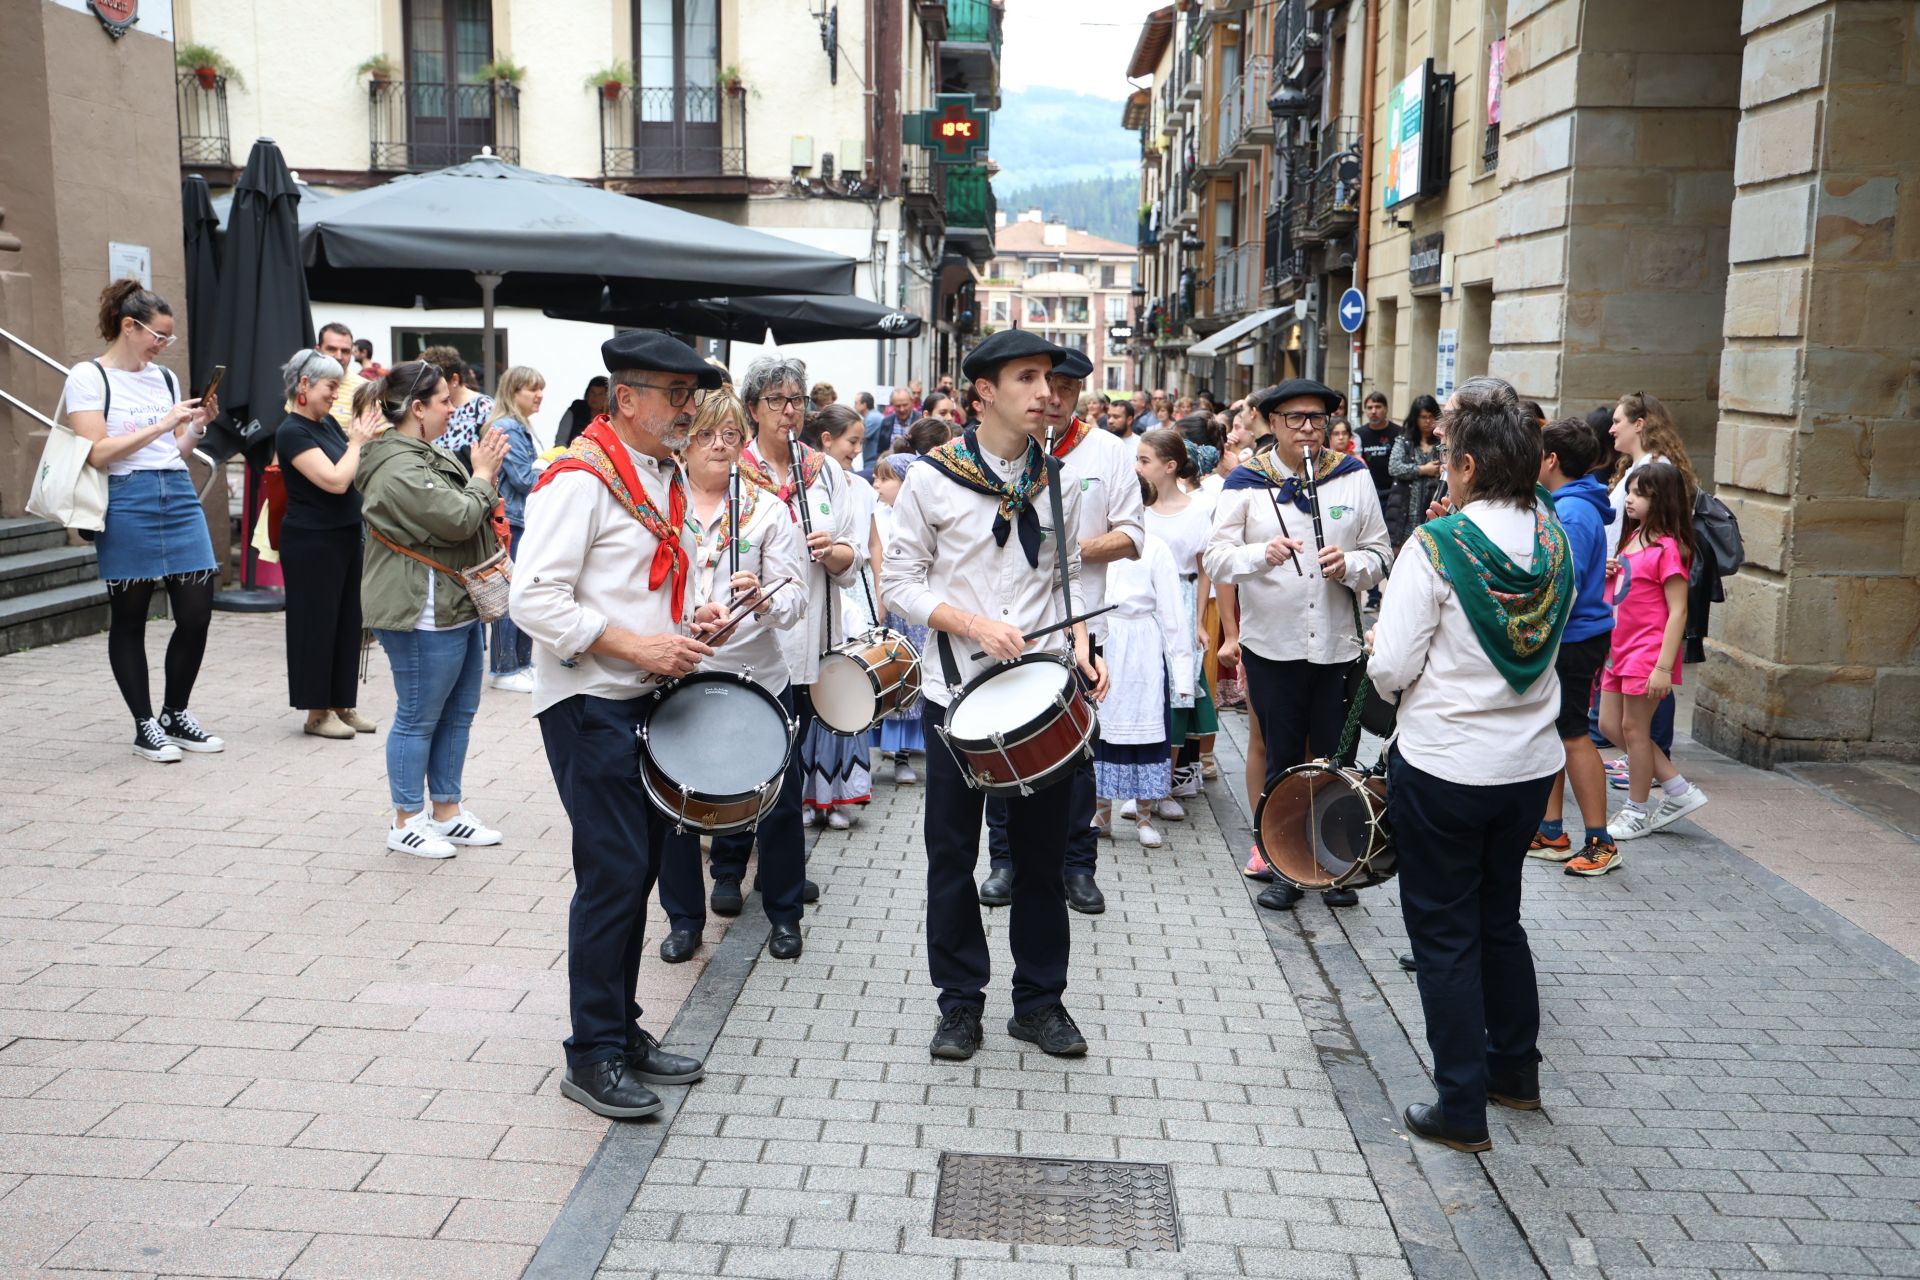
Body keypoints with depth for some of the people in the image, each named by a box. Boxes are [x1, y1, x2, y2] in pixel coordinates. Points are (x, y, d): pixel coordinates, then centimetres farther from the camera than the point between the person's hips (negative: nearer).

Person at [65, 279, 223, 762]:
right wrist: (163, 424, -15)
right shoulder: (88, 377, -2)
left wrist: (195, 427, 1)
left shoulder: (165, 377, 15)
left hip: (179, 494, 5)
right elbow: (97, 453, -12)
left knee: (197, 613, 1)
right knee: (129, 620, 5)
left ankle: (176, 716, 19)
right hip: (126, 502, -5)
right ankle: (145, 726, 15)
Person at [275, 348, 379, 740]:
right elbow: (335, 480, -22)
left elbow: (358, 475, 19)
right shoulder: (292, 432, -14)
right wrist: (357, 442, -11)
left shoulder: (329, 423, 11)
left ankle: (342, 704, 20)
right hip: (313, 542, -8)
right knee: (317, 623, 0)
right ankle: (317, 712, 9)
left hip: (347, 536, 8)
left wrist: (365, 435, 4)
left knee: (348, 621, 11)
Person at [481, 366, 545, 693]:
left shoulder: (520, 427, 17)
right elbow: (524, 478, -18)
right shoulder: (507, 428, -14)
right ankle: (503, 670, 3)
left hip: (525, 521, 10)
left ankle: (522, 662, 23)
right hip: (511, 522, -10)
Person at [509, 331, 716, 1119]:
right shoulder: (581, 478, -14)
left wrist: (689, 630, 9)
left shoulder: (666, 478, 14)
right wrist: (638, 646, -22)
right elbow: (535, 601, -20)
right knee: (613, 871, -7)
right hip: (590, 703, -9)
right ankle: (593, 1056, 6)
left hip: (648, 699, 9)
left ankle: (623, 1031, 26)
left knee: (640, 868, 13)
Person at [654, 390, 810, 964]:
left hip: (758, 677, 0)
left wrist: (763, 601, -29)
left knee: (778, 801, 7)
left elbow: (794, 598, -6)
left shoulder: (767, 511, 1)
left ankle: (784, 914, 28)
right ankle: (683, 918, 28)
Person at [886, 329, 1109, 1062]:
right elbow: (902, 578, -3)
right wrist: (974, 625, -16)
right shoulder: (933, 477, -3)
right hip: (958, 692, -2)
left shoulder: (1058, 482, 7)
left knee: (1042, 852, 9)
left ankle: (1040, 1000, 24)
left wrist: (1082, 647, -3)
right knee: (953, 854, 7)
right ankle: (960, 1001, 22)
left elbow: (1070, 577, 14)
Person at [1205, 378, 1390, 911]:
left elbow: (1378, 553, 7)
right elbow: (1216, 558, -9)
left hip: (1337, 642, 1)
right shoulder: (1247, 481, -2)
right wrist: (1263, 554, -28)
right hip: (1271, 643, -1)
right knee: (1281, 761, 8)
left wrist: (1349, 565, -15)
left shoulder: (1352, 476, 4)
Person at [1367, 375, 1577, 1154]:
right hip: (1530, 763, 6)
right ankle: (1515, 1071, 37)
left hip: (1442, 765, -6)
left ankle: (1462, 1109, 13)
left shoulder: (1436, 546, -18)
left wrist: (1378, 653, 3)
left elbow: (1391, 668, -18)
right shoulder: (1556, 544, 0)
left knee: (1444, 932, 6)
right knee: (1499, 915, 23)